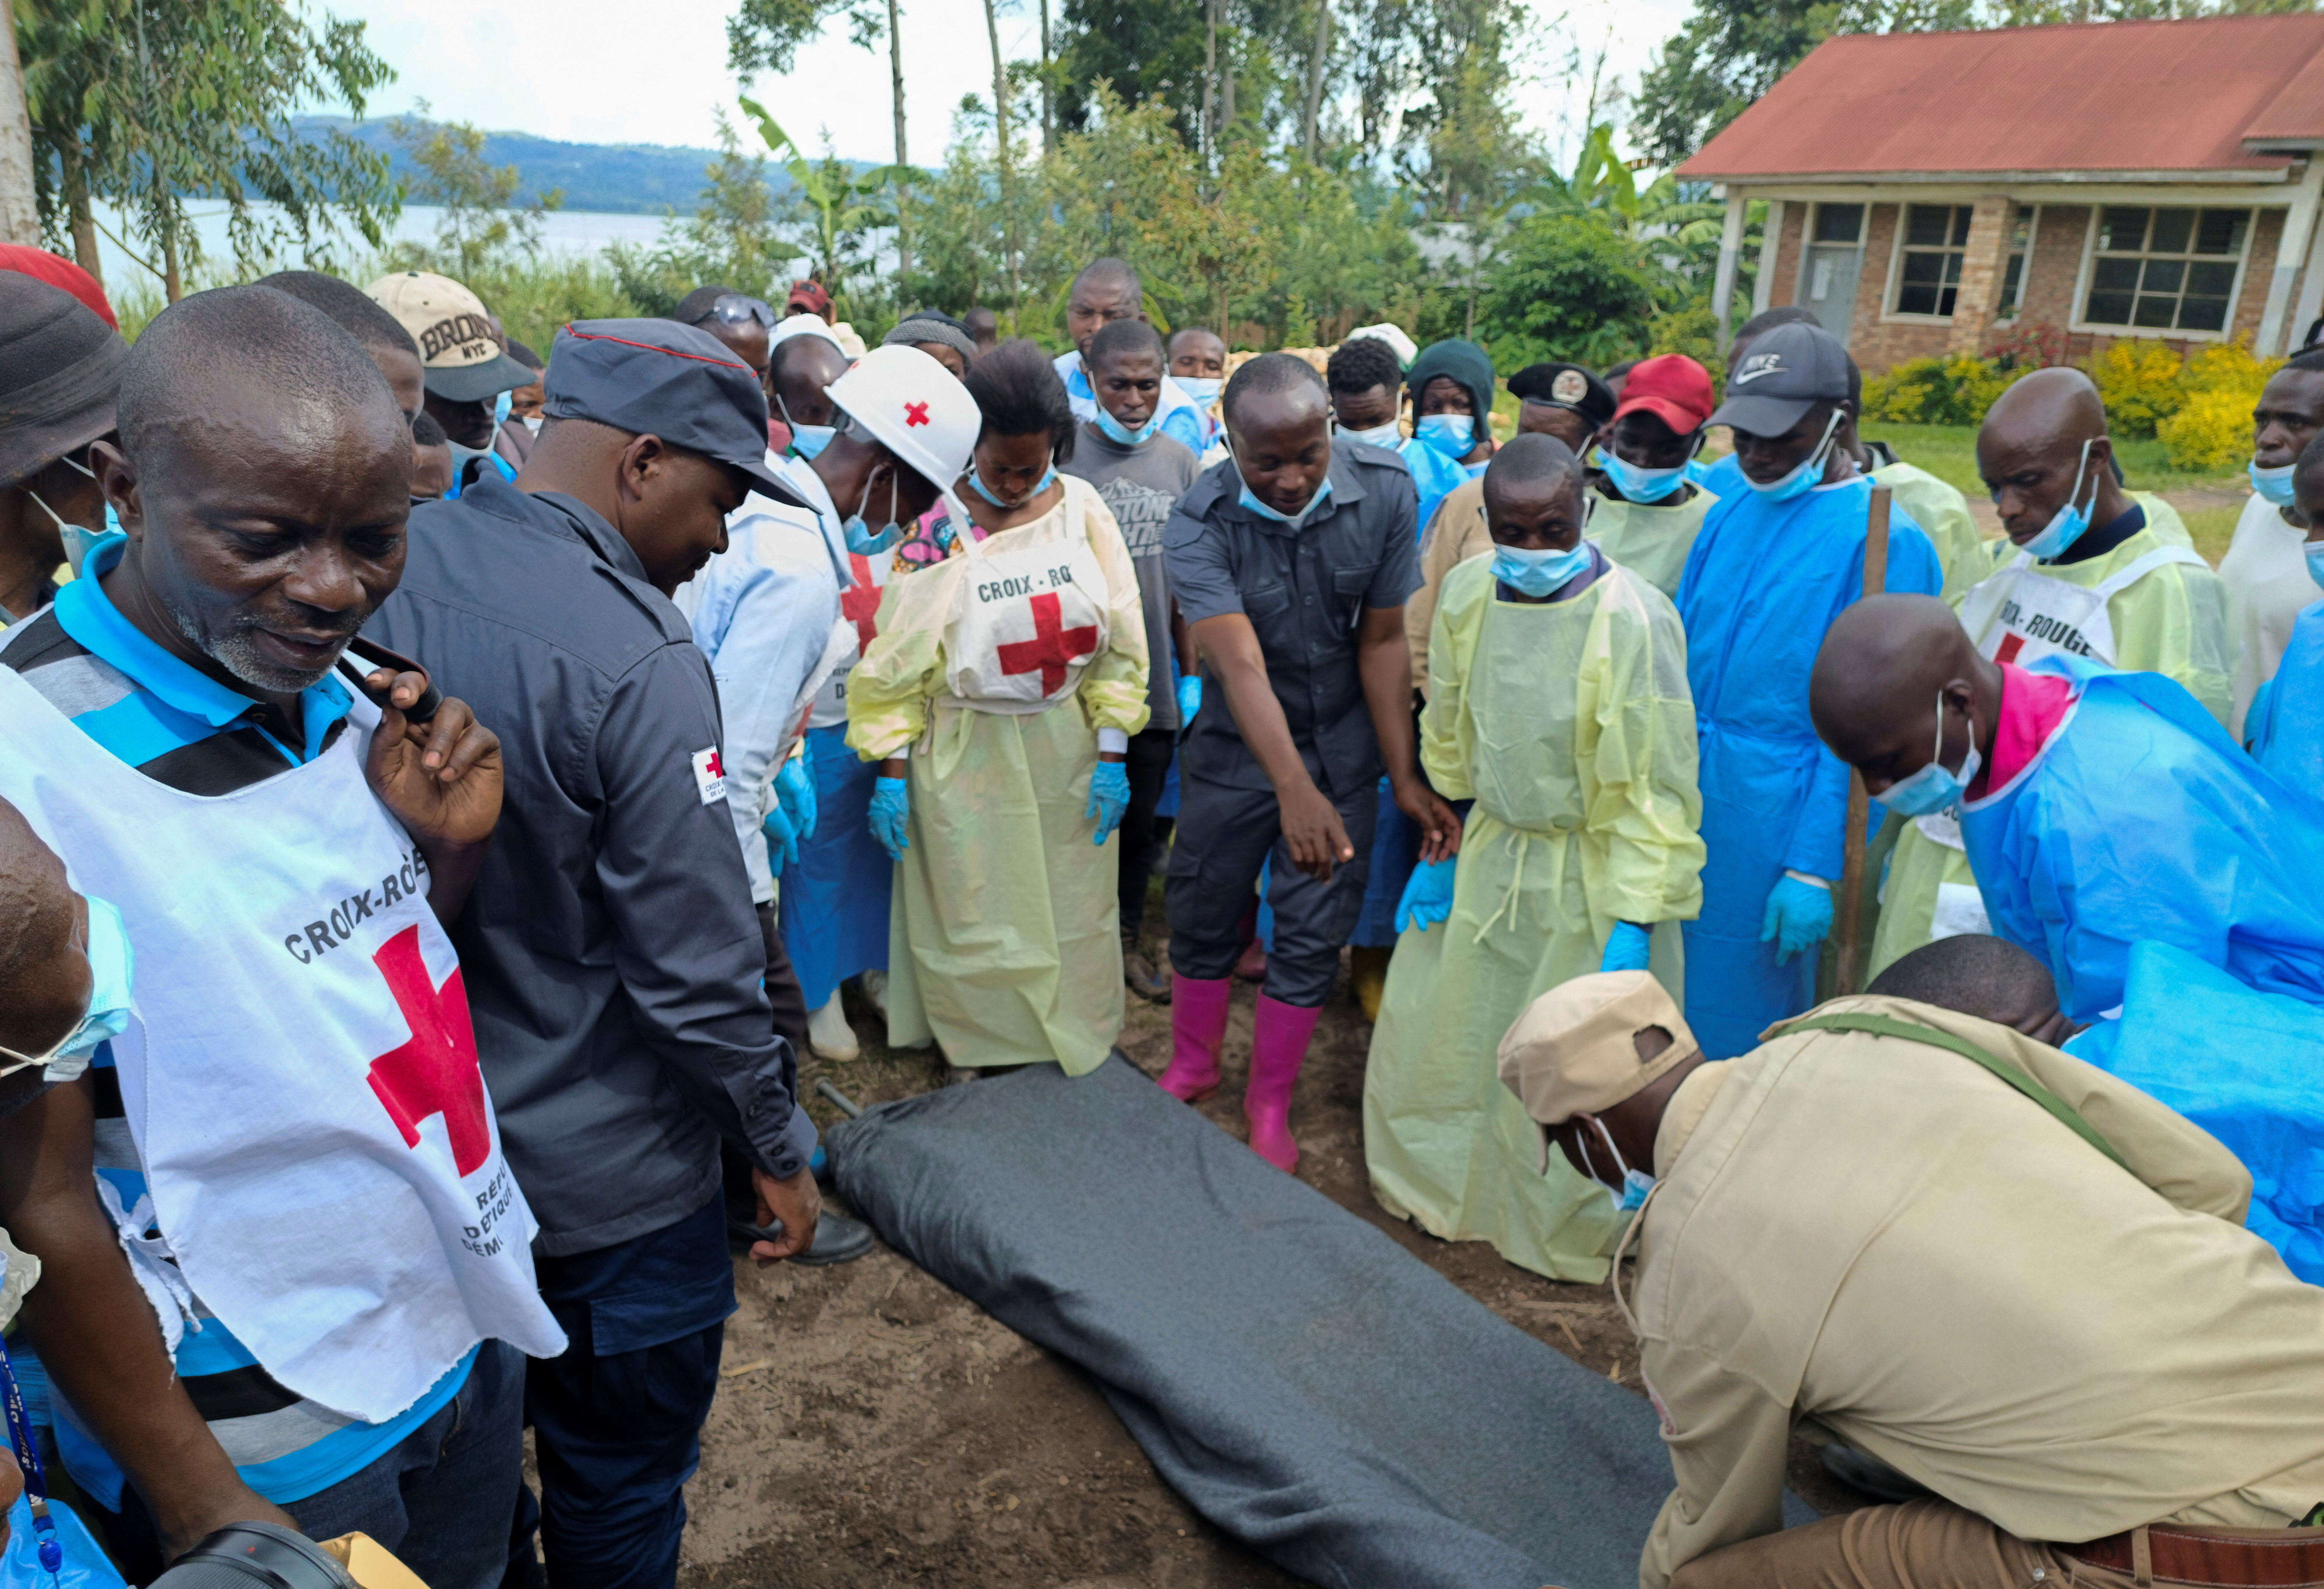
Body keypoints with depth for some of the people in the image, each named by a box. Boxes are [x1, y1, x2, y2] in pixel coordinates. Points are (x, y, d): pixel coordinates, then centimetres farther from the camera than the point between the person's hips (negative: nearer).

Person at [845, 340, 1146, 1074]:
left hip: (1067, 749, 3)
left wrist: (1112, 754, -1)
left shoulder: (1081, 508, -2)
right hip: (965, 757, -2)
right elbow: (895, 661, -5)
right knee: (973, 914, 10)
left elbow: (1119, 640, 2)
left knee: (1071, 908, 14)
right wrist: (892, 773, -7)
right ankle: (977, 1052, 32)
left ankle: (1073, 1042, 36)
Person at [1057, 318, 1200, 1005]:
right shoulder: (1062, 456, -8)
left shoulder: (1179, 463, 6)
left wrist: (1190, 676, 10)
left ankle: (1126, 943, 34)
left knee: (1139, 823, 16)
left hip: (1154, 682, 4)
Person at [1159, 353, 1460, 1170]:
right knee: (1203, 915, 11)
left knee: (1312, 934, 6)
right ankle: (1192, 1068, 38)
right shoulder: (1199, 526, -23)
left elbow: (1382, 640, -11)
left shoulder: (1384, 491, -16)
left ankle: (1270, 1102, 27)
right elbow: (1241, 664, -35)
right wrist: (1294, 791, -48)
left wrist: (1405, 778, -13)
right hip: (1237, 749, -1)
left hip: (1345, 744, 1)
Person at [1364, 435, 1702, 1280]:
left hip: (1590, 872, -5)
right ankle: (1438, 1187, 42)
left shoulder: (1635, 618, -23)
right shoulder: (1466, 593, -6)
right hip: (1489, 856, 5)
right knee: (1430, 1032, 14)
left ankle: (1575, 1233, 37)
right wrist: (1438, 854, 11)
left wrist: (1635, 922, -19)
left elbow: (1659, 786, -18)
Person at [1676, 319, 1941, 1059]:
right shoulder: (1732, 512, 10)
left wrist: (1817, 872, -16)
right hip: (1686, 810, 6)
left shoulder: (1886, 542, -12)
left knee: (1742, 1033, 7)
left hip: (1778, 826, -6)